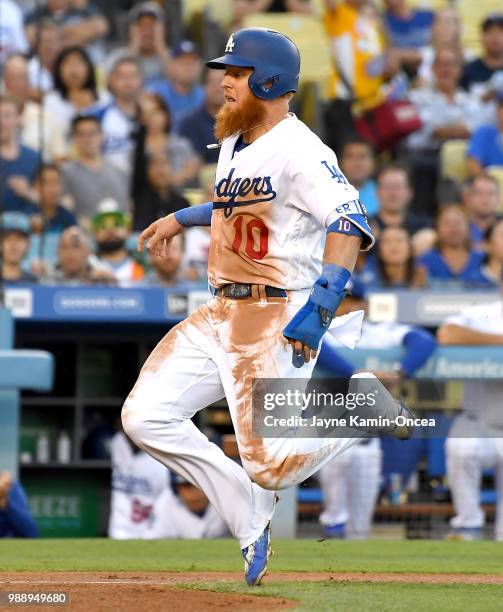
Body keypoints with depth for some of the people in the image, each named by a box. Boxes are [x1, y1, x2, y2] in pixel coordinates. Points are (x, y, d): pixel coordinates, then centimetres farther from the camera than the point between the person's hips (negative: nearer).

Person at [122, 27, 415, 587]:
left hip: (277, 319, -9)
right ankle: (252, 527, 5)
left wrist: (319, 308, -37)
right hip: (219, 313, 9)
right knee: (145, 417, -4)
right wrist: (180, 219, 38)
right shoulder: (233, 145, 14)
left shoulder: (299, 151, -15)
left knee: (271, 466, -12)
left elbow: (348, 221, -28)